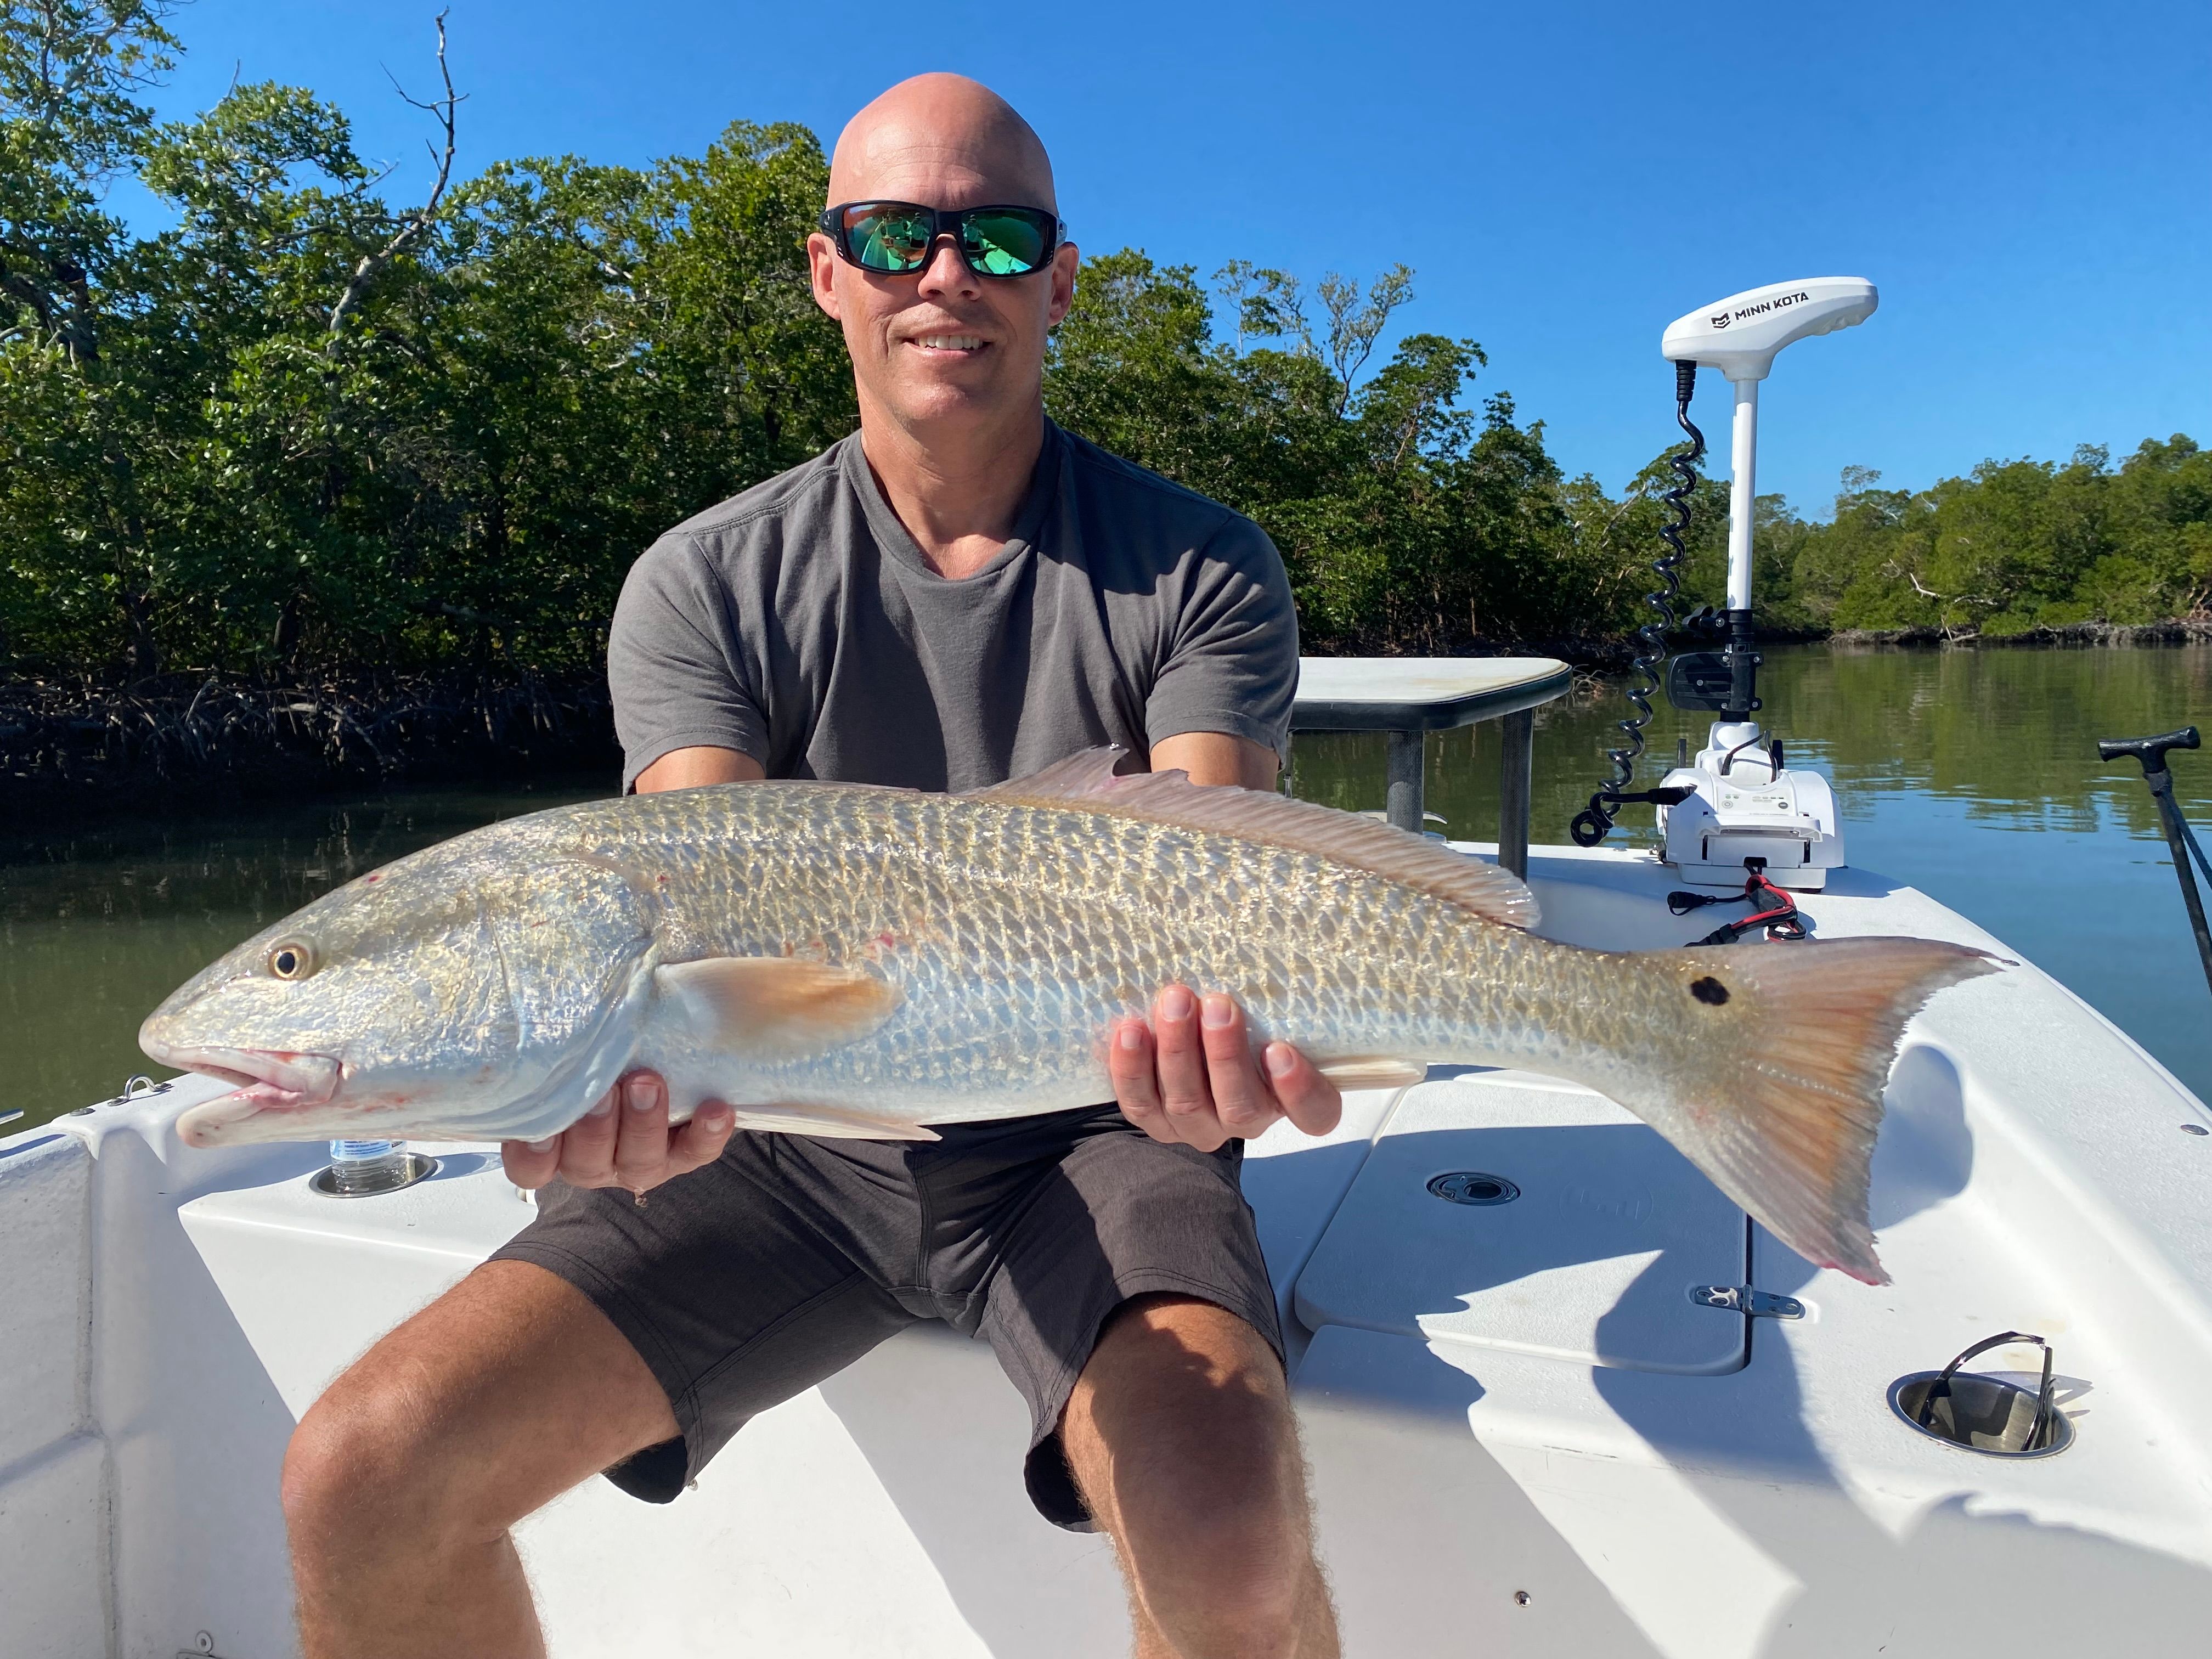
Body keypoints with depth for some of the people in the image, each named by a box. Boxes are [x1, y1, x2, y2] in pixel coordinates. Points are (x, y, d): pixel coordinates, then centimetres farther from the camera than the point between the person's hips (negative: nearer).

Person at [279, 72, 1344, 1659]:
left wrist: (1205, 1034, -36)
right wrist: (650, 1056, -32)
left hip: (1087, 1131, -1)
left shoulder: (1203, 569, -1)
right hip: (790, 1137, 3)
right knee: (359, 1478, -11)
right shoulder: (707, 585, 2)